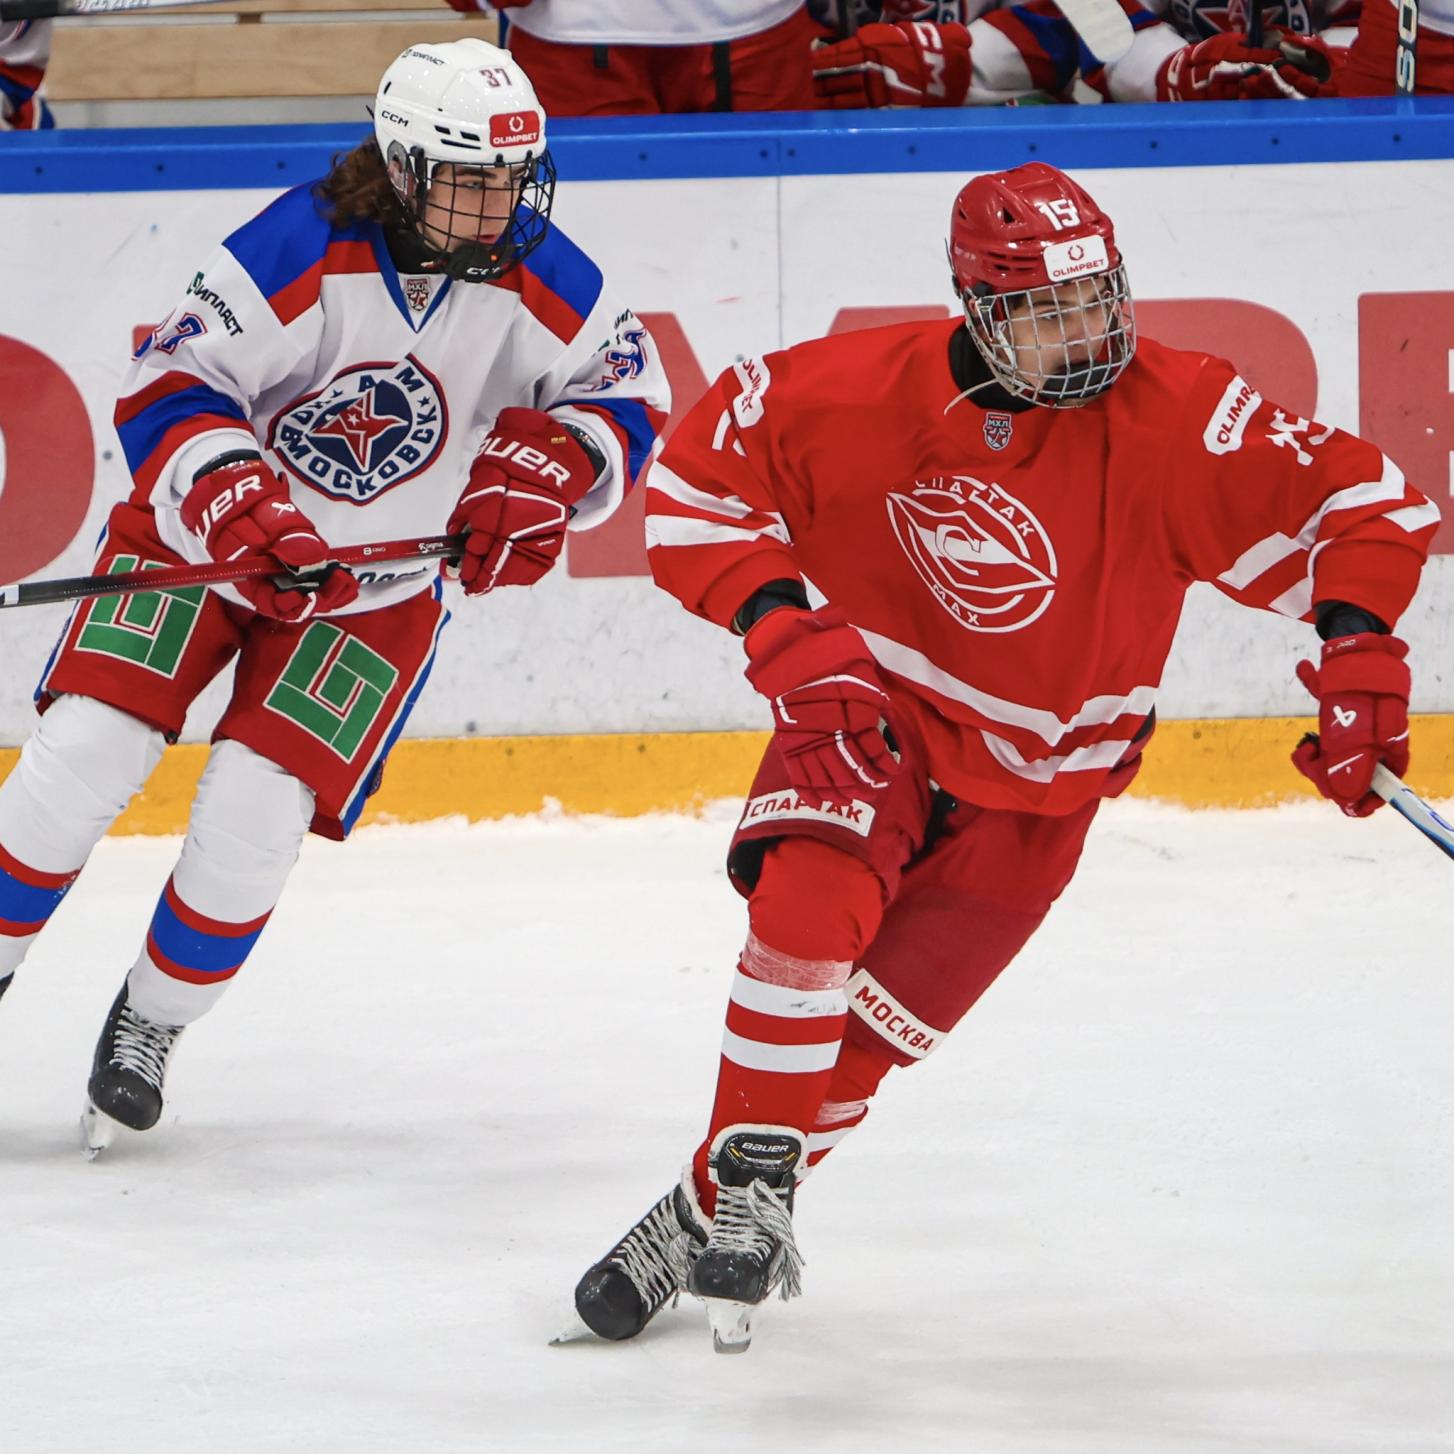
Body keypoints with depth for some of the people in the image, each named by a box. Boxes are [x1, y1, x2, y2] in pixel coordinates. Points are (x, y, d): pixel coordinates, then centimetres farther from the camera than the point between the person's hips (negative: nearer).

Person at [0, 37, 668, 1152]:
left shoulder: (543, 285, -13)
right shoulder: (297, 255, -25)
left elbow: (625, 391, 1)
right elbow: (169, 391, -24)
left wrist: (541, 472, -16)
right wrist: (239, 507, -37)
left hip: (377, 586, 2)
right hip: (204, 535, -2)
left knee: (257, 807, -13)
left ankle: (153, 1023, 10)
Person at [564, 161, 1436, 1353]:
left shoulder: (1178, 417, -22)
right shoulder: (863, 392, -19)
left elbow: (1365, 502, -18)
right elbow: (698, 477, -9)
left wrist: (1359, 654, -32)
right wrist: (782, 624, -22)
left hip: (1037, 782, 0)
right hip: (874, 714, 0)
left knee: (867, 1030, -3)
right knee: (810, 908, -28)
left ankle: (718, 1210, 17)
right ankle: (752, 1179, -12)